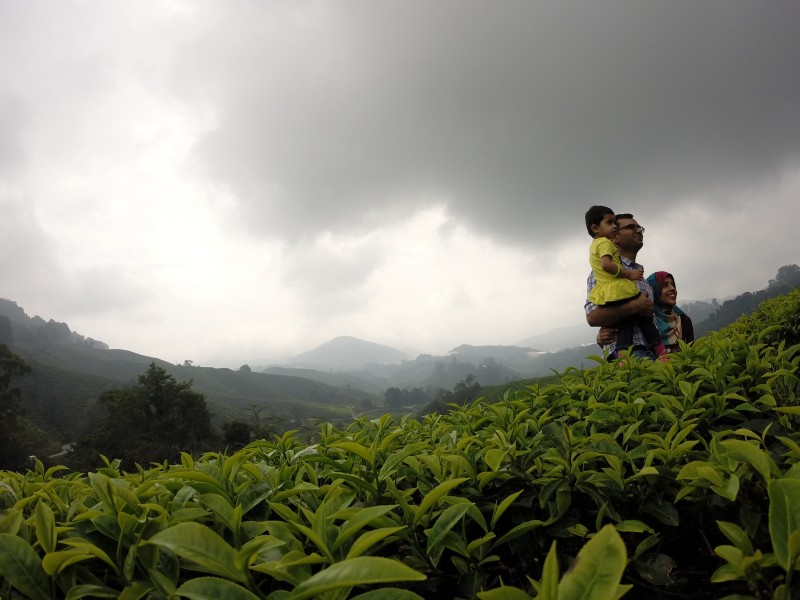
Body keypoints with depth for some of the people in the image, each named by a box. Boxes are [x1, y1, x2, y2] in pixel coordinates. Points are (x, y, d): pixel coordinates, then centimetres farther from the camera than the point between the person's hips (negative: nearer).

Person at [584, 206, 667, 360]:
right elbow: (606, 264, -22)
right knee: (645, 320, 3)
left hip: (605, 296, 8)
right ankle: (663, 354, 6)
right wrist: (629, 274, -16)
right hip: (619, 290, -8)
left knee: (624, 328, 6)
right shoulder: (605, 242, -5)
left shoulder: (593, 246, 24)